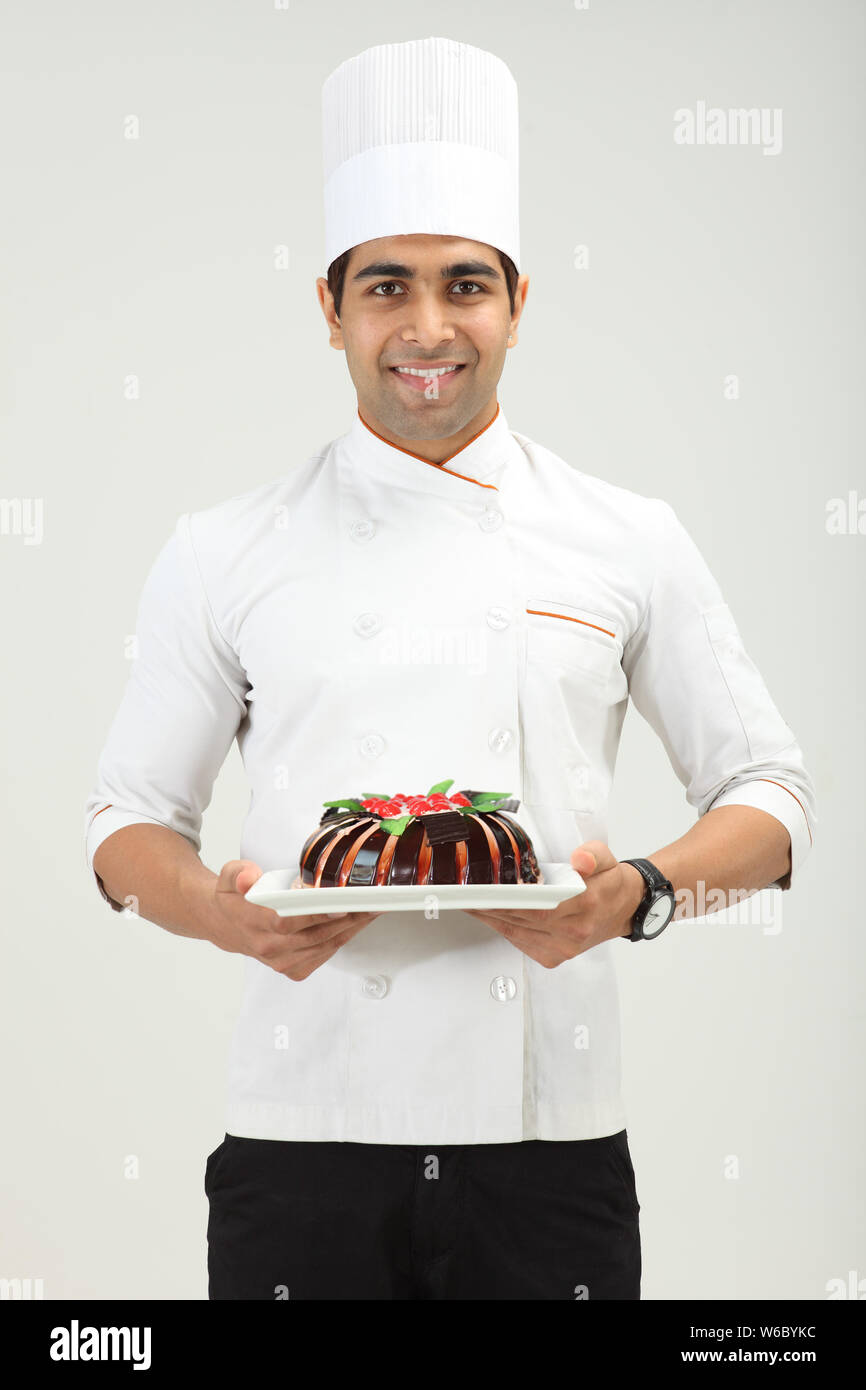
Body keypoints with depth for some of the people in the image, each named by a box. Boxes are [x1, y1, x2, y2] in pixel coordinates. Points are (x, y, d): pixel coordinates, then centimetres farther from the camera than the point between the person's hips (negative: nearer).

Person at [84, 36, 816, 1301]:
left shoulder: (631, 545, 3)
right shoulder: (224, 556, 3)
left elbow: (769, 798, 8)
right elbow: (131, 822, 8)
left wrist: (642, 895, -12)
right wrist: (222, 911, -14)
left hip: (549, 1143, 1)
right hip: (302, 1137, 0)